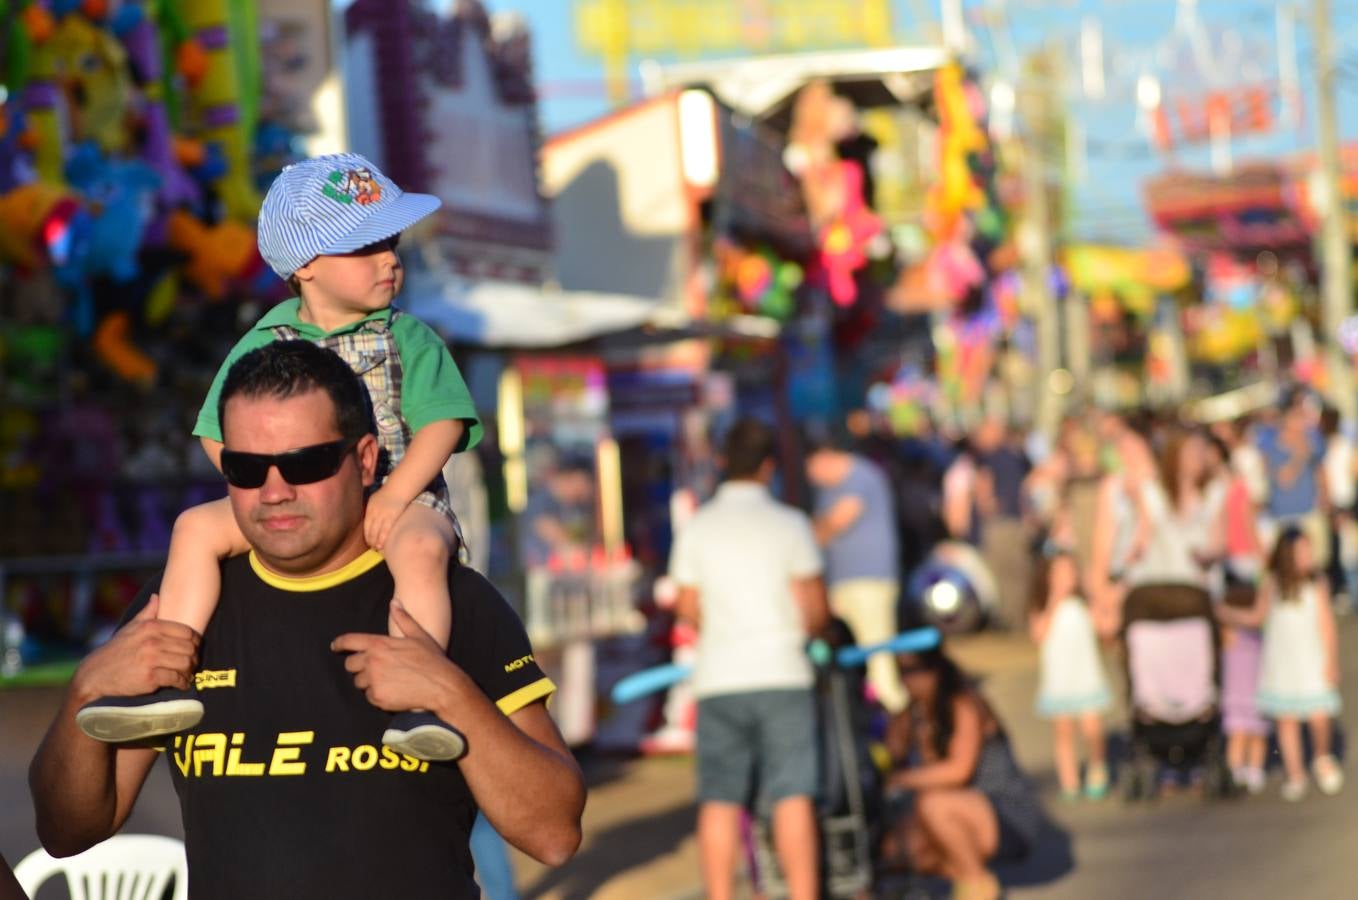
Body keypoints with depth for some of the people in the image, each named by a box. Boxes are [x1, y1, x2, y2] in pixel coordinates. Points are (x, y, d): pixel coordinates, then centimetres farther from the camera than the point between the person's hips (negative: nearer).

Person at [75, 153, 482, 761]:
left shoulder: (409, 339, 4)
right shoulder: (265, 344, 8)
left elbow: (441, 423, -5)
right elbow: (220, 435, 9)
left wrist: (394, 496, -19)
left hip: (396, 498, -3)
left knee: (421, 548, -36)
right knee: (197, 527, -16)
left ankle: (419, 703, -41)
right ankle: (168, 680, -18)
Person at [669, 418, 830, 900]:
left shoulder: (697, 527, 3)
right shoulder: (789, 524, -3)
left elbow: (688, 608, 7)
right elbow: (815, 609, -3)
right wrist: (807, 630, 19)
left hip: (718, 679, 2)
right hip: (782, 675, -2)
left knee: (719, 801, 4)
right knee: (793, 799, -2)